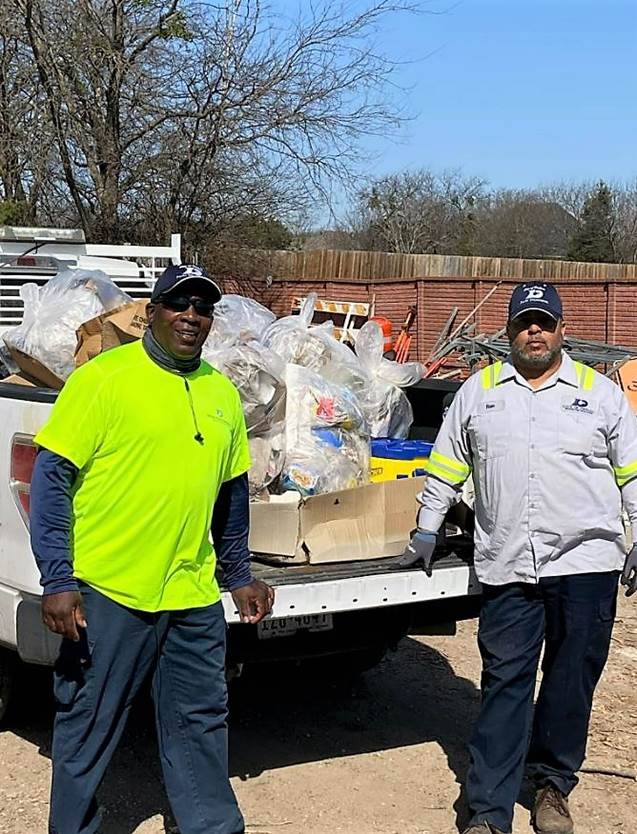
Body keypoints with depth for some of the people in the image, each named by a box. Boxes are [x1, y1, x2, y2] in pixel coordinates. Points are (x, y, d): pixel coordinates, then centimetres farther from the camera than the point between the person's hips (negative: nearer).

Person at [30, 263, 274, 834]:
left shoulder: (221, 393, 10)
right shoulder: (104, 378, -8)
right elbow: (52, 476, -10)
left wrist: (239, 576, 20)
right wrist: (57, 579, -15)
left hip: (194, 595, 5)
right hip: (108, 592, -5)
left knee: (202, 723, 14)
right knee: (87, 727, 8)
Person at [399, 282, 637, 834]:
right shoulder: (479, 391, 10)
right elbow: (447, 466, 17)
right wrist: (426, 531, 16)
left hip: (586, 563, 0)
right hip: (507, 567, 0)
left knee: (572, 681, 8)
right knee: (505, 684, 0)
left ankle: (553, 785, 28)